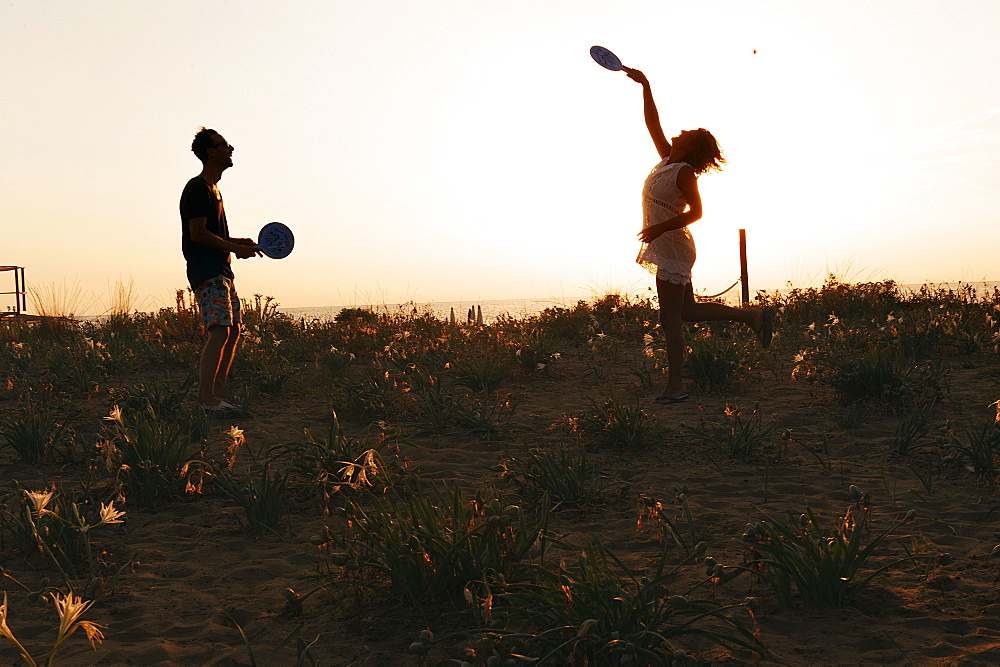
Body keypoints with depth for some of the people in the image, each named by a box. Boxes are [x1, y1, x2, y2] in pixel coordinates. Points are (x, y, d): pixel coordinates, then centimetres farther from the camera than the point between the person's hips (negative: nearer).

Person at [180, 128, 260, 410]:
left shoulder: (213, 189, 22)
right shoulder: (197, 188, -9)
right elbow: (198, 234, -16)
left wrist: (239, 242, 14)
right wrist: (235, 248, -13)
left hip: (221, 271, 11)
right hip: (206, 273, -11)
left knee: (233, 332, 9)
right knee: (219, 332, -16)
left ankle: (218, 396, 14)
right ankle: (206, 400, -14)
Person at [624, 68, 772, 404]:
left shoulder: (684, 173, -13)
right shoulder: (667, 160, 10)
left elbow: (695, 212, -21)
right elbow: (652, 123, 14)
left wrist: (661, 227, -27)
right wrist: (645, 86, 10)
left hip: (672, 249, -9)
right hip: (668, 248, 9)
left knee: (670, 319, -6)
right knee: (687, 311, 16)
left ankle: (675, 387, -2)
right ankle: (751, 315, 23)